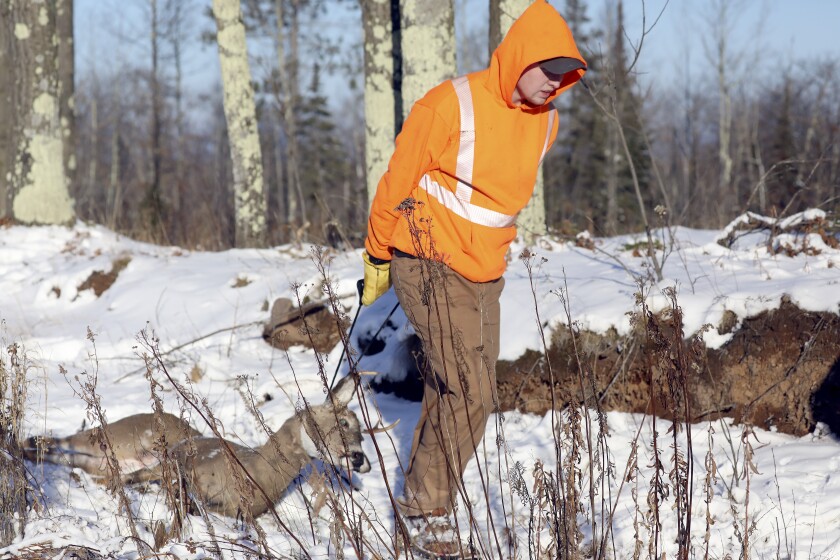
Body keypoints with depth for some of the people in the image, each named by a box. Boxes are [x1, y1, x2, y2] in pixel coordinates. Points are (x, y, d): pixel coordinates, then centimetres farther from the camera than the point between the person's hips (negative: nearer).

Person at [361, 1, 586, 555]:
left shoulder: (545, 121, 4)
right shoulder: (452, 105, -16)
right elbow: (397, 180, -7)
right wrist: (377, 258, 1)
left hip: (485, 273, 7)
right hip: (430, 264, -7)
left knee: (462, 393, 9)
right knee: (469, 393, -15)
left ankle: (421, 498, 22)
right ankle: (429, 510, -3)